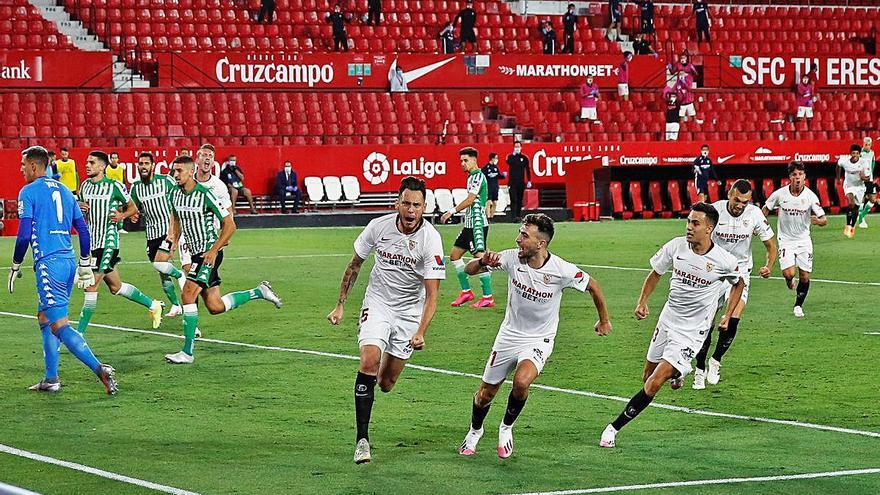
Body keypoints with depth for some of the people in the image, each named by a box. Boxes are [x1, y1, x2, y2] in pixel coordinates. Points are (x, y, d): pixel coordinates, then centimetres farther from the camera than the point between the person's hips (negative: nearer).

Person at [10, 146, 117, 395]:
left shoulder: (28, 192, -5)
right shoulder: (64, 190, 16)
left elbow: (24, 235, -11)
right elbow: (83, 230, 17)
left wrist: (15, 267, 0)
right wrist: (85, 265, 24)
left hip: (48, 263, -8)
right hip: (69, 260, 8)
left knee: (60, 326, -8)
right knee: (44, 318, 19)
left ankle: (100, 369, -21)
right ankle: (51, 379, 19)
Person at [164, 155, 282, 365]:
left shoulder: (205, 195, -17)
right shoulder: (175, 194, 4)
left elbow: (229, 224, -14)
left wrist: (214, 250, -18)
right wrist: (174, 239, 7)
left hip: (209, 252, -8)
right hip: (196, 253, 8)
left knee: (188, 295, -18)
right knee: (215, 307, 8)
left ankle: (187, 352, -13)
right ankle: (259, 292, 28)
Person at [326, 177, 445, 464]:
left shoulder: (430, 240, -20)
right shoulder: (379, 227, -12)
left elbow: (432, 295, -22)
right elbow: (355, 264, 6)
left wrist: (420, 333, -35)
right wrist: (340, 305, 6)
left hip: (410, 311, 0)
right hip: (377, 303, 0)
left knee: (386, 384, 4)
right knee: (369, 362, -24)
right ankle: (362, 439, -20)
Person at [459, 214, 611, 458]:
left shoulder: (562, 270, -21)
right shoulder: (512, 258, -15)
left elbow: (593, 286, -3)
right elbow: (470, 269, -7)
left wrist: (604, 321, 10)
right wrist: (482, 261, -31)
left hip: (539, 340, -3)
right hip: (509, 335, 3)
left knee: (521, 381, -30)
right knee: (486, 393, 8)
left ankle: (506, 428, -2)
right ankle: (475, 431, 41)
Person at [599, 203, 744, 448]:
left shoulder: (724, 261, -16)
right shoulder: (676, 246, -8)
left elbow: (739, 283, 8)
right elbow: (656, 272, 10)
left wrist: (728, 315, 3)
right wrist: (643, 300, -3)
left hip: (691, 332, -5)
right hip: (667, 321, 5)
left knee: (654, 384, -15)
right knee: (647, 377, 17)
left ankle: (615, 427, -6)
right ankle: (677, 372, 51)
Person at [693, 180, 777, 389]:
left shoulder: (755, 215, -10)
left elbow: (771, 246, 1)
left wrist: (768, 267, -17)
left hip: (740, 272, 1)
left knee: (733, 320, -15)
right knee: (707, 323, -6)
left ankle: (716, 360, 8)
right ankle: (700, 370, 10)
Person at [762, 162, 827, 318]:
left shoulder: (810, 196, -12)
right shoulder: (780, 194, -10)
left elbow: (824, 220, -11)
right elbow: (766, 208, 9)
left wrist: (818, 221, -33)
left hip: (804, 240, 1)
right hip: (785, 239, -1)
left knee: (804, 277, 0)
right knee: (789, 273, -17)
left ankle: (798, 305, 23)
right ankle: (789, 280, 22)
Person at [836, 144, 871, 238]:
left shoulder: (864, 163, -22)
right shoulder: (844, 161, -19)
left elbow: (867, 179, -16)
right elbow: (838, 164, 7)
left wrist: (863, 177, -40)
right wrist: (838, 177, 16)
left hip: (859, 186, 1)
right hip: (849, 185, -1)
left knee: (856, 208, 11)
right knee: (851, 203, -28)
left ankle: (852, 227, 35)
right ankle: (848, 226, -17)